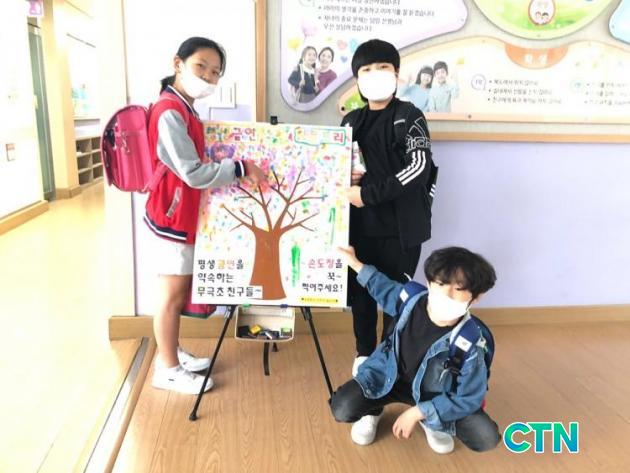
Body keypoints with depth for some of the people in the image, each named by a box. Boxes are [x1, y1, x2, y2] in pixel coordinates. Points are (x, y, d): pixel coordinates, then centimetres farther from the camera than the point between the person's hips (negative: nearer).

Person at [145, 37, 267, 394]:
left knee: (179, 291, 19)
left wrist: (234, 170, 10)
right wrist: (240, 169, -17)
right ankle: (168, 370, 19)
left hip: (184, 214, 10)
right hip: (173, 216, -10)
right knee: (172, 293, 3)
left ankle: (173, 353, 35)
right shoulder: (170, 113, -20)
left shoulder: (184, 109, 12)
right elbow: (194, 173, -24)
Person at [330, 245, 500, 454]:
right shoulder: (412, 298, -22)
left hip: (433, 395, -1)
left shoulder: (469, 342, -30)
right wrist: (356, 264, 8)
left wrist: (416, 413, -23)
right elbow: (385, 288, 4)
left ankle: (430, 420, 12)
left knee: (486, 438, -18)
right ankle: (373, 411, 14)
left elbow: (469, 398, -20)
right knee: (342, 409, -23)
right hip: (388, 375, 1)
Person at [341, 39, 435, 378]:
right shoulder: (351, 121, 12)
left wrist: (368, 193, -20)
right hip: (360, 222, 4)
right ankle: (364, 353, 28)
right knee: (360, 290, 8)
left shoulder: (409, 117, -3)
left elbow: (419, 167, -16)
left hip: (401, 224, -4)